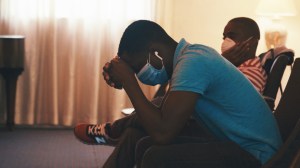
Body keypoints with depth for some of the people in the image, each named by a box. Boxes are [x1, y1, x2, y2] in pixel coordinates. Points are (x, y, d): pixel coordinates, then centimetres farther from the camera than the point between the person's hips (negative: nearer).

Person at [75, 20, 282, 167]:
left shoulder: (192, 62, -22)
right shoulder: (192, 52, 6)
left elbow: (162, 133, -28)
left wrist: (128, 81, -17)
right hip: (230, 142, 10)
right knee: (135, 135, 5)